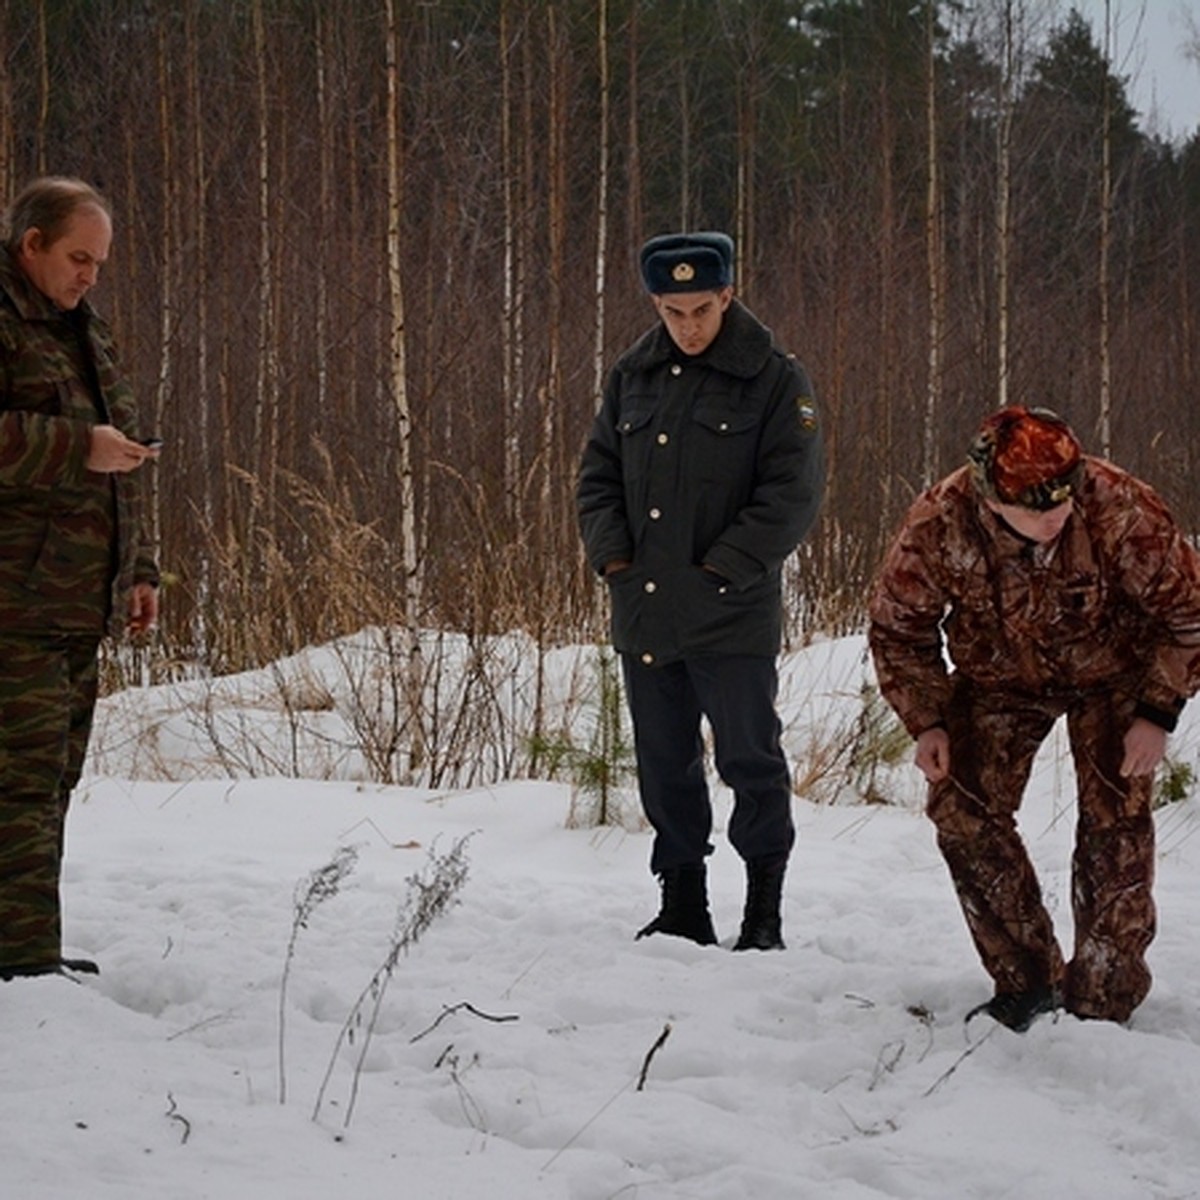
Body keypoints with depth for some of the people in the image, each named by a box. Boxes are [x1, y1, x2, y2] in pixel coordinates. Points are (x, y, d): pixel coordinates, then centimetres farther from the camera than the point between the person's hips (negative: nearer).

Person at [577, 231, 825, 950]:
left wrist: (724, 568, -15)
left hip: (732, 615, -5)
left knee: (750, 760, 0)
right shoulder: (634, 376, 10)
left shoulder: (774, 380, -6)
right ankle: (684, 908, 23)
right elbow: (599, 474, 17)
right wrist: (612, 555, 1)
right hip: (644, 614, 5)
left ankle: (764, 911, 10)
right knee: (665, 765, 12)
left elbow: (794, 493, -10)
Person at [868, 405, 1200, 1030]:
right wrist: (926, 720, -14)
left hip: (1109, 674, -2)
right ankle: (1026, 982, 4)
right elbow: (897, 625, -8)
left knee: (1115, 821, -12)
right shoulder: (937, 526, -29)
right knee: (963, 811, -8)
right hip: (999, 677, 2)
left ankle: (1102, 997, -2)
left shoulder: (1121, 511, -34)